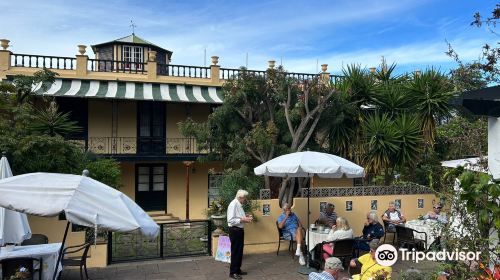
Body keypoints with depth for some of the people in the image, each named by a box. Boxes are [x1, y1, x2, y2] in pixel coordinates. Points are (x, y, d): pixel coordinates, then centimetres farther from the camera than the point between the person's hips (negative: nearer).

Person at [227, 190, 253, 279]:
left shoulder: (239, 204, 10)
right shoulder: (233, 205, -19)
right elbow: (231, 220, -25)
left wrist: (246, 217, 3)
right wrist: (243, 220, -23)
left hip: (240, 230, 10)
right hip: (235, 230, -10)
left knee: (240, 250, 17)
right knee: (235, 251, 0)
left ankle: (238, 270, 29)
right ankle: (233, 272, 11)